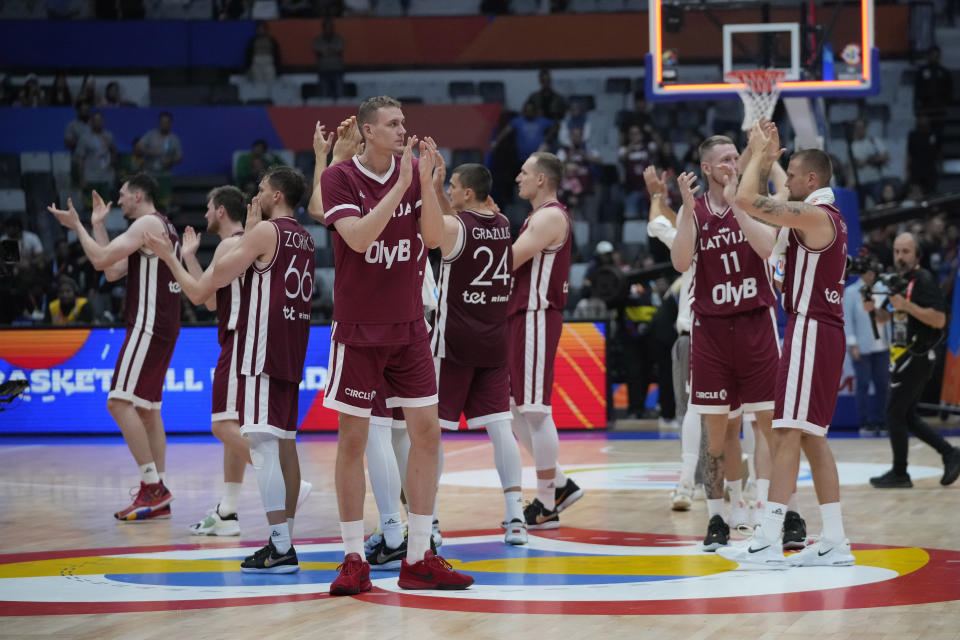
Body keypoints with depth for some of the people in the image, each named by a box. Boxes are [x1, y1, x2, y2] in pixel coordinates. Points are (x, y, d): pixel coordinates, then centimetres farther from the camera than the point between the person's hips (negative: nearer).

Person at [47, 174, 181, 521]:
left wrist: (77, 226, -4)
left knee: (119, 401, -15)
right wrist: (98, 226, 23)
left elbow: (101, 259, -17)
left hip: (148, 324, -10)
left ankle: (153, 485, -20)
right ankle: (157, 495, 10)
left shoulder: (148, 224, -9)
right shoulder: (162, 226, 22)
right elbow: (113, 271, 23)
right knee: (147, 408, 11)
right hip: (163, 327, 10)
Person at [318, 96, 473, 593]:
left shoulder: (413, 176, 5)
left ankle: (418, 559, 6)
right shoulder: (340, 179, -8)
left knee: (426, 432, 0)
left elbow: (433, 238, -6)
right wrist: (401, 185, -24)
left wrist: (426, 180, -17)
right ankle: (354, 560, 8)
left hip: (409, 327, 4)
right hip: (358, 330, -4)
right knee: (353, 439, -1)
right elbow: (358, 237, -23)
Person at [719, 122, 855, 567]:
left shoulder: (814, 214, -14)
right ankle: (834, 542, 11)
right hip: (822, 331, 10)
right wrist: (766, 159, 19)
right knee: (811, 436, 11)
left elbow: (747, 200, -21)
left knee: (788, 431, -12)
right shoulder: (827, 216, 17)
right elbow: (756, 204, 27)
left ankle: (768, 541, -16)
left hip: (811, 330, -10)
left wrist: (760, 154, -7)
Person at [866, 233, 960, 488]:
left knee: (895, 414, -5)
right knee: (907, 416, 12)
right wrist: (874, 308, 1)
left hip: (916, 358, -9)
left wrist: (907, 306, -28)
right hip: (904, 357, 9)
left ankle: (899, 474, 2)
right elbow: (885, 319, 23)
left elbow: (939, 319, -23)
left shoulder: (924, 280, -14)